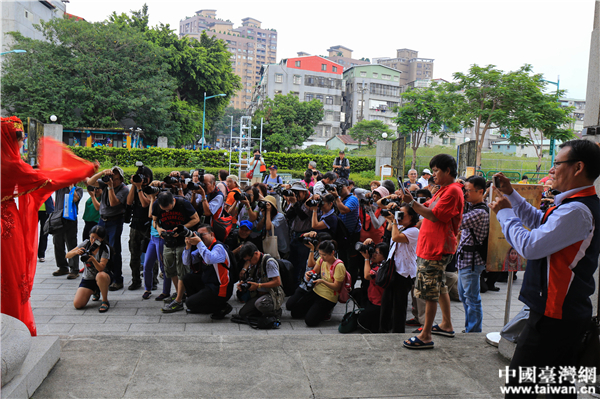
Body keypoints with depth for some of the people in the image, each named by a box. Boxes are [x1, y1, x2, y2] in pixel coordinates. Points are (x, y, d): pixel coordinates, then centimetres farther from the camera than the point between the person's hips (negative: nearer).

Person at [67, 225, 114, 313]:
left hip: (104, 276, -4)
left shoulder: (105, 249, -17)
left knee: (100, 275, -43)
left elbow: (101, 268, -27)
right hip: (88, 278, 4)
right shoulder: (86, 244, -6)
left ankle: (105, 301, -20)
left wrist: (93, 259, -47)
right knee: (77, 305, -12)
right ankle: (95, 291, 22)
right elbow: (68, 256, -6)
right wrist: (76, 252, -28)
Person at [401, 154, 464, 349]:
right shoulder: (444, 190, 18)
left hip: (437, 248, -11)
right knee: (440, 287, 20)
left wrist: (412, 202, -23)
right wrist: (412, 201, 0)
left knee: (430, 292, -8)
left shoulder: (453, 191, -15)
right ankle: (446, 325, 34)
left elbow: (435, 216, -22)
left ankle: (425, 336, -3)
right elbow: (428, 208, 14)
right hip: (431, 245, 11)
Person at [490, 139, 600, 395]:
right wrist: (511, 194, 21)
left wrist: (505, 213, -10)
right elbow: (540, 222, 27)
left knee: (518, 385, -4)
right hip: (570, 312, 11)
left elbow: (529, 246, -24)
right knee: (560, 384, 20)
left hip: (553, 315, -11)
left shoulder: (575, 211, -23)